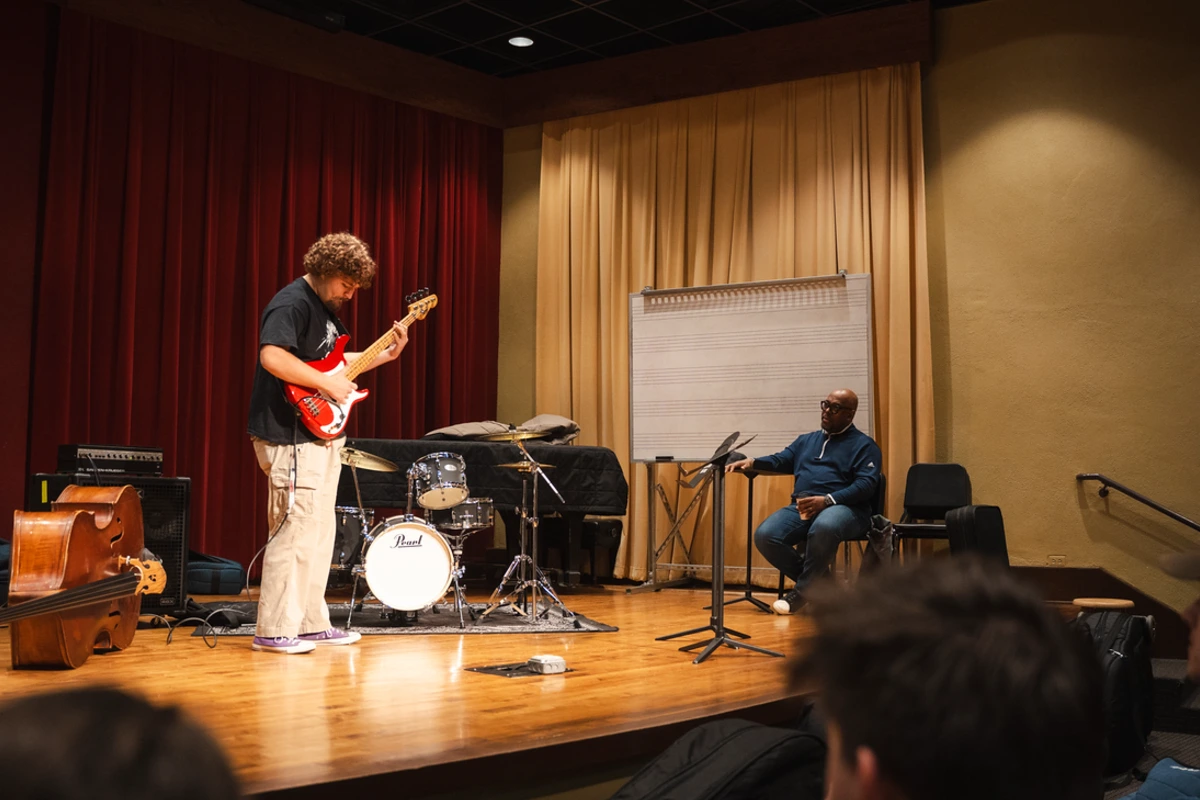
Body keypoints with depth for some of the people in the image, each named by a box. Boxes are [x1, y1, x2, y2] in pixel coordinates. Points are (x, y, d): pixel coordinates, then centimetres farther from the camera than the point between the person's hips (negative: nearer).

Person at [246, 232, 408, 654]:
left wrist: (384, 355, 17)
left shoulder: (325, 307, 17)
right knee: (296, 532, -11)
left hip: (321, 435, 11)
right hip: (291, 437, -11)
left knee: (320, 532, 14)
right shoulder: (292, 303, -14)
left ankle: (311, 624, 22)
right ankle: (274, 631, -4)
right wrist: (327, 383, -24)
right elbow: (272, 356, -29)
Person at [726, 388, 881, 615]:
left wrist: (827, 500, -21)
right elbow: (780, 460, 23)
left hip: (845, 508, -5)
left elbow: (866, 484, -7)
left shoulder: (864, 445, 7)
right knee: (765, 536, -23)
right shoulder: (806, 441, 28)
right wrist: (752, 462, 0)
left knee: (824, 527, -42)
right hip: (801, 507, 5)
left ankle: (803, 590, -20)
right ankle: (818, 582, -7)